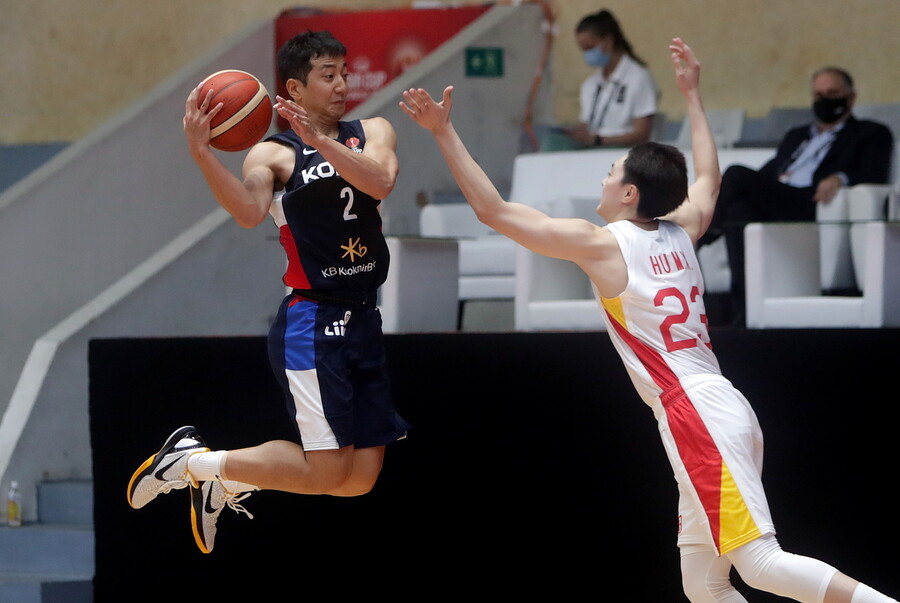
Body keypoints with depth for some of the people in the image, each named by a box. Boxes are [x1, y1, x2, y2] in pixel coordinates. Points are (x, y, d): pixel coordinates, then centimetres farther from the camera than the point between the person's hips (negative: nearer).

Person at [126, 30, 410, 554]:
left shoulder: (372, 133, 10)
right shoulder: (273, 154, -4)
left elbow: (381, 181, -12)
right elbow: (249, 211, -25)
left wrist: (318, 139, -25)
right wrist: (201, 153, -38)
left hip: (363, 321, 6)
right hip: (312, 324, -6)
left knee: (360, 480, 6)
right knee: (325, 471, -11)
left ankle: (228, 483, 24)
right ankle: (194, 460, 6)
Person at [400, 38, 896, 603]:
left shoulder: (604, 244, -4)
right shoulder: (680, 232, 14)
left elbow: (495, 211, -3)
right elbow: (709, 177, 37)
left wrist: (445, 132, 2)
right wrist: (693, 94, 44)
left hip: (696, 416, -8)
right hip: (723, 409, 8)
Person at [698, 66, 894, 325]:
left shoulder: (871, 134, 21)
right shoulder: (796, 136, 39)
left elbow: (875, 177, 2)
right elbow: (766, 175, 30)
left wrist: (840, 178, -19)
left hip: (814, 207, -6)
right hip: (772, 209, 6)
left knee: (738, 176, -28)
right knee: (740, 209, -32)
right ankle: (745, 309, -39)